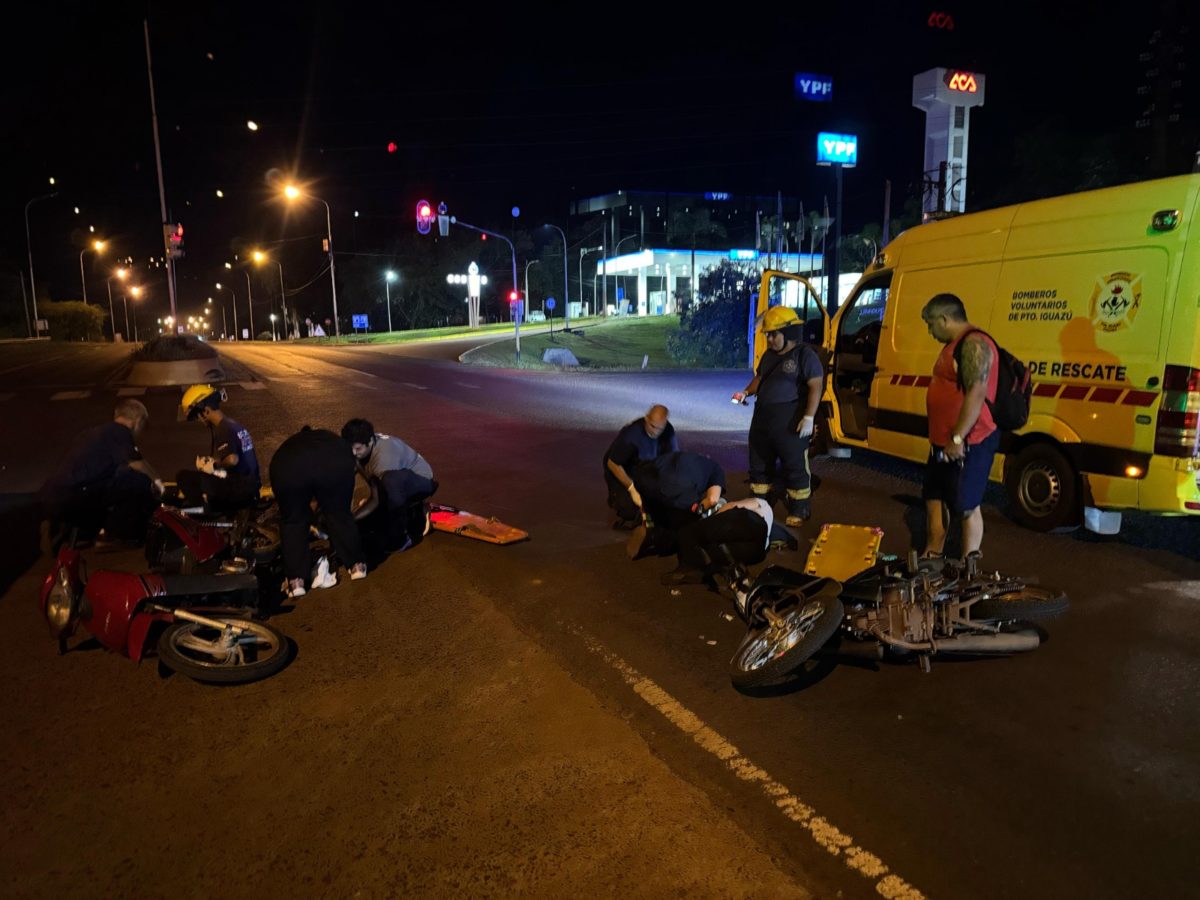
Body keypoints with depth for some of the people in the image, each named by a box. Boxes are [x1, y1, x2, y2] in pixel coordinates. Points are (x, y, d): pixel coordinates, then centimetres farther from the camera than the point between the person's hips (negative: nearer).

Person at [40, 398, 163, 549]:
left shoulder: (97, 432, 26)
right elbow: (136, 464, -18)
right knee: (139, 482, -13)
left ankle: (63, 528, 15)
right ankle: (114, 534, -1)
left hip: (52, 496, 10)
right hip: (71, 497, -10)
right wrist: (157, 481, 1)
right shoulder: (120, 432, -3)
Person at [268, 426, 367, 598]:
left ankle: (296, 581, 15)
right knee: (339, 514, 21)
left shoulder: (285, 448, 44)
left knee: (293, 521, 19)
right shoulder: (332, 438, 43)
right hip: (335, 464, 0)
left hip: (288, 469, 0)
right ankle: (357, 565, 27)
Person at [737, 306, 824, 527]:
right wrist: (746, 392, 6)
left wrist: (809, 417, -21)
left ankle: (799, 510, 14)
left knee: (795, 467, 1)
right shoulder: (769, 355, 14)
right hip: (763, 418, 8)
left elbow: (816, 386, -15)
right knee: (759, 464, 15)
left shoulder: (805, 355, -10)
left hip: (790, 422, -8)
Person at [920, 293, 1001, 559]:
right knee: (934, 498, 17)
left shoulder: (974, 344, -17)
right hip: (944, 442, 11)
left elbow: (977, 393, -26)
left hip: (968, 443, -11)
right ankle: (932, 557, 29)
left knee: (966, 507, -2)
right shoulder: (954, 344, 16)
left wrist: (957, 438, -26)